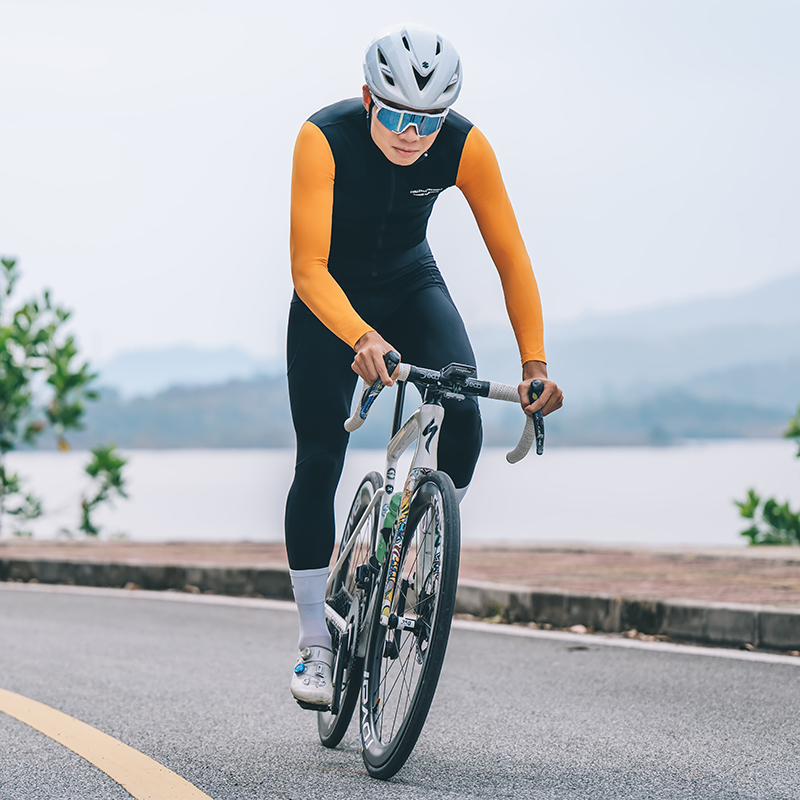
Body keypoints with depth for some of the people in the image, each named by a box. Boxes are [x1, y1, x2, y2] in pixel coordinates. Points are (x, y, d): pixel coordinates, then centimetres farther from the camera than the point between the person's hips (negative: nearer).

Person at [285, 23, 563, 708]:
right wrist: (362, 338, -54)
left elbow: (511, 257, -22)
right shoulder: (325, 138, -31)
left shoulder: (465, 146, -24)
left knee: (461, 423, -22)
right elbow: (309, 267, -36)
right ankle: (316, 644, 1)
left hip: (412, 286, 2)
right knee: (319, 461, -10)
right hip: (333, 295, -2)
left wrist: (534, 362, -34)